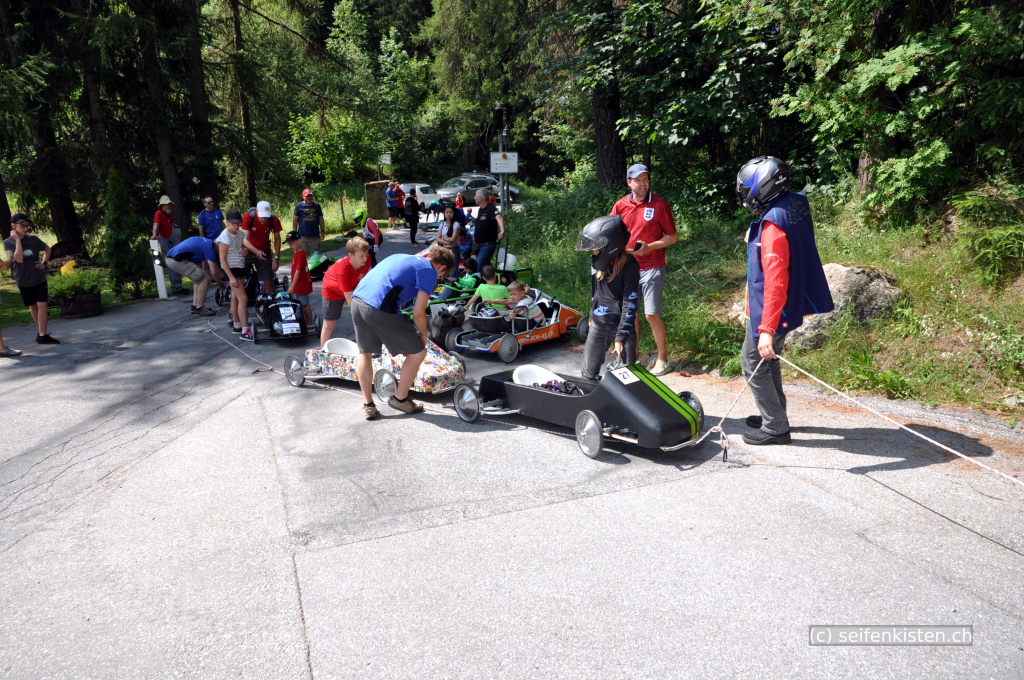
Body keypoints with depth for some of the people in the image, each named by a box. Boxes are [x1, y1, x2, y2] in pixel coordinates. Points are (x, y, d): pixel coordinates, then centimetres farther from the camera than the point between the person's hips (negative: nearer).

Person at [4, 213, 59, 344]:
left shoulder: (33, 238, -2)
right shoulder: (8, 243, -7)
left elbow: (47, 249, 16)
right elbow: (18, 259, -22)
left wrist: (44, 262, 1)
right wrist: (17, 239, -20)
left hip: (39, 278, 0)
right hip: (23, 281, 0)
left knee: (42, 304, -11)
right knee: (33, 306, 11)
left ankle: (42, 335, -12)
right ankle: (40, 331, 27)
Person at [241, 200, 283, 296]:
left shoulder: (274, 220, -17)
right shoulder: (249, 217, -23)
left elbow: (277, 239, -7)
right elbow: (245, 239, -27)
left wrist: (276, 258, -15)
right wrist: (256, 251, -44)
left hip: (264, 251, 1)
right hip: (248, 251, -1)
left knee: (268, 281, -3)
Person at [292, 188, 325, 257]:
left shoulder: (317, 206, 8)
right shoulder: (299, 206, 0)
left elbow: (321, 219, 13)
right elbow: (295, 220, 2)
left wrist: (322, 232, 10)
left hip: (315, 235, 2)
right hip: (303, 235, -2)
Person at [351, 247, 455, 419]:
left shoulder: (401, 257, 27)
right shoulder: (429, 272, 4)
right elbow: (418, 313, -5)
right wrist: (424, 334, 15)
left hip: (357, 300, 8)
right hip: (380, 309, -8)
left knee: (364, 353, 27)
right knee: (417, 353, 11)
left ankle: (367, 404, 30)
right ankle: (400, 398, 24)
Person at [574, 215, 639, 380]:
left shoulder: (629, 266, -18)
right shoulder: (600, 262, 3)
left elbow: (630, 305, -20)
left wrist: (620, 338, -22)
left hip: (621, 325, -6)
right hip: (598, 325, 6)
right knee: (589, 373, 11)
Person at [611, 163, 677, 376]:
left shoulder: (659, 204, -5)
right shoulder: (621, 205, 5)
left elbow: (672, 237, -3)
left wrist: (649, 247, -17)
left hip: (651, 268, -4)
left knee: (652, 315, -4)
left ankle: (662, 358, 11)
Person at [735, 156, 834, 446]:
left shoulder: (774, 223, -25)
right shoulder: (797, 206, 3)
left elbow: (776, 280, -30)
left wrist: (767, 329, -31)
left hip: (770, 311, -9)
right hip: (789, 306, 10)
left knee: (753, 364, 4)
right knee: (767, 361, 22)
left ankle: (775, 428, 13)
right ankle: (774, 415, 37)